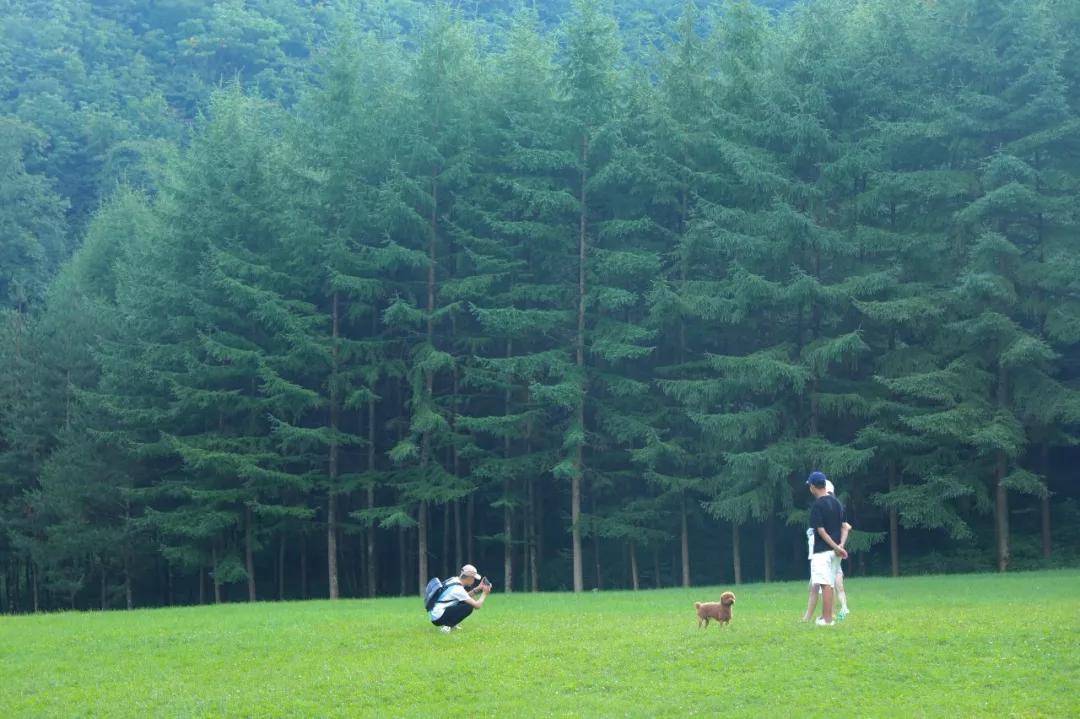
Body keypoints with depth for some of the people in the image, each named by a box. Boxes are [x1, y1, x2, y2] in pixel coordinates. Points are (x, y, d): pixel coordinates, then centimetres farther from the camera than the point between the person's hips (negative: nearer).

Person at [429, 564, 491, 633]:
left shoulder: (453, 580, 7)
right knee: (469, 607, -17)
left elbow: (465, 597, 25)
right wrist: (485, 593, -3)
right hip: (439, 618, -9)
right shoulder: (457, 588, -19)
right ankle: (447, 626, -15)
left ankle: (450, 625, 11)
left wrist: (477, 589, 15)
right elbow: (477, 605, -18)